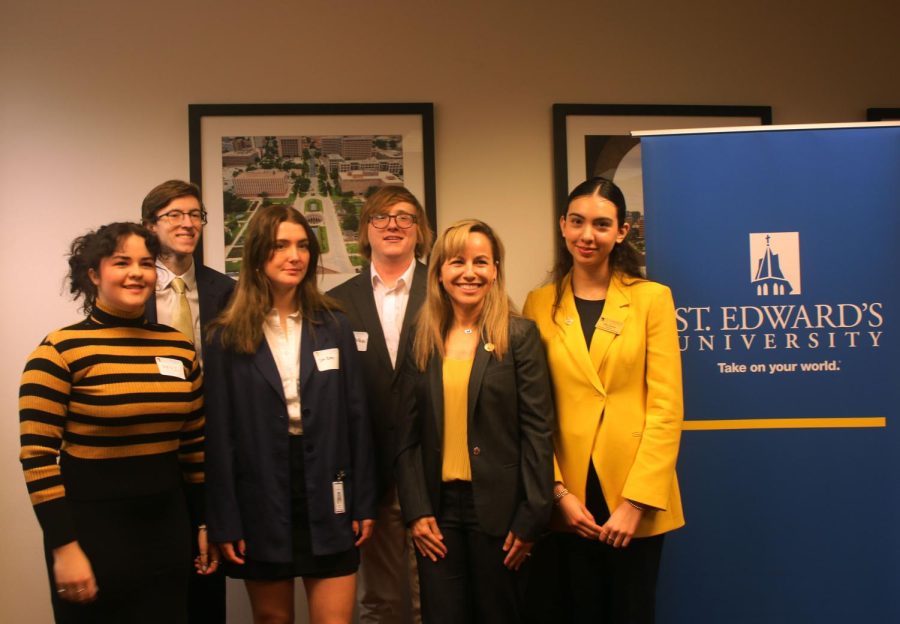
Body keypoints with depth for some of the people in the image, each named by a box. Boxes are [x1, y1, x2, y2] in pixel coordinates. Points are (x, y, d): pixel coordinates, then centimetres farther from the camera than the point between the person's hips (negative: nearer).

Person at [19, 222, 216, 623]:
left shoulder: (179, 347, 4)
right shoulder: (61, 350, -10)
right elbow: (38, 456, -12)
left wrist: (206, 522, 13)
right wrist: (64, 547, -14)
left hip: (166, 525, 5)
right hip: (91, 526, -4)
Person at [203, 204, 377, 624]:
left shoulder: (334, 326, 5)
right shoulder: (228, 337, -2)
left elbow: (356, 417, 4)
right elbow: (219, 433, -3)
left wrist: (364, 503, 1)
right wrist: (224, 522, -6)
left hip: (327, 499, 1)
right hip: (261, 501, -1)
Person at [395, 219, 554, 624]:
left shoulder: (519, 335, -4)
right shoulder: (422, 341, 6)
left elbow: (537, 431, -6)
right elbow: (408, 435, 6)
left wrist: (530, 519, -10)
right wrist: (417, 511, -2)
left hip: (499, 508, -2)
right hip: (438, 507, 3)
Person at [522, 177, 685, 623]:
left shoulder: (652, 298, -2)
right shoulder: (541, 304, 4)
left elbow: (666, 408, -6)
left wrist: (636, 501, -12)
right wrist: (559, 491, -6)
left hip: (636, 498, -2)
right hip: (572, 499, 2)